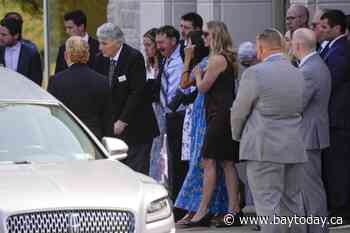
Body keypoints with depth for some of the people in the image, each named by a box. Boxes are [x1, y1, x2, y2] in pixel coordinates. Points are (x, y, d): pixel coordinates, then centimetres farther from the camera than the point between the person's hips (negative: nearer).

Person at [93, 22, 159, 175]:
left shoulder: (134, 58, -10)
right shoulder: (101, 59, 7)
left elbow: (137, 92, -14)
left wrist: (123, 121, -16)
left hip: (135, 128, -5)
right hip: (112, 125, 5)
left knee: (136, 171, -6)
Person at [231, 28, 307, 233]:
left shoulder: (254, 73, -10)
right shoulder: (298, 74, 9)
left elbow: (239, 111, -2)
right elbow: (300, 109, 14)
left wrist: (238, 135, 15)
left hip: (264, 148, -6)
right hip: (295, 147, 6)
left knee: (268, 204, -6)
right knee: (293, 203, 15)